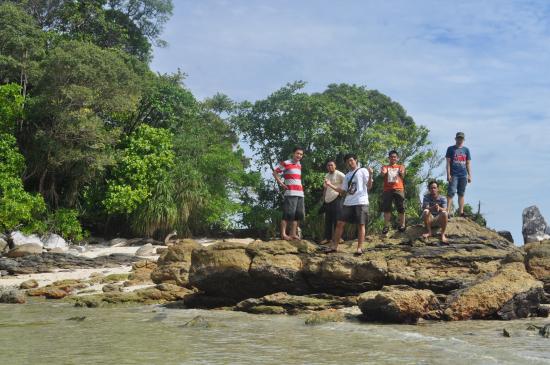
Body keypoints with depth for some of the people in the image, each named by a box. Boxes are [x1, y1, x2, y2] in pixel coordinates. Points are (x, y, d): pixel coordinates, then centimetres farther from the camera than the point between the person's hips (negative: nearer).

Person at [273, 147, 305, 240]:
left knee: (297, 215, 6)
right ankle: (283, 234, -10)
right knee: (288, 214, -10)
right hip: (290, 193, -7)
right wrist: (281, 183, -7)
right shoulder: (286, 163, -3)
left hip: (300, 193, 8)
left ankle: (293, 234, 11)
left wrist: (300, 186, 15)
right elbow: (275, 172, -1)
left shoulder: (299, 165, 18)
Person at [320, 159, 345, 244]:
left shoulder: (339, 174, -7)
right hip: (327, 200, 7)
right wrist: (323, 200, 19)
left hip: (336, 199, -7)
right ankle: (327, 238, 13)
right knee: (328, 220, 8)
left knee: (337, 220, -6)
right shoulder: (326, 176, 16)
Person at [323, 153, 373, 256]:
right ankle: (334, 246, 6)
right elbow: (342, 190, 19)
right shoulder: (347, 175, 21)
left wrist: (370, 175, -21)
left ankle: (359, 248, 0)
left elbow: (369, 186, -4)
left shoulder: (363, 171, 3)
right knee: (340, 223, 1)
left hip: (361, 202, -6)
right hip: (348, 203, 6)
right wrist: (330, 185, 11)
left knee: (361, 224, -4)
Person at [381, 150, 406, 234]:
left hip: (398, 189, 0)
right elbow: (383, 174, -6)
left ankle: (402, 225, 1)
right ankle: (386, 226, -3)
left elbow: (402, 176, 2)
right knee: (386, 208, -4)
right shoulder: (385, 167, 16)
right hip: (387, 190, 0)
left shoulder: (401, 167, 18)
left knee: (401, 208, -3)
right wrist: (383, 172, -29)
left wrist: (401, 173, -20)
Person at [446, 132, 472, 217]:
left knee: (461, 194, 7)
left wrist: (469, 175, 7)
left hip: (463, 175, 4)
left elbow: (468, 164, 14)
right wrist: (448, 175, -8)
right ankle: (448, 211, -14)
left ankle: (461, 212, 10)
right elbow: (448, 162, 0)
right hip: (454, 175, -4)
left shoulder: (466, 150, 14)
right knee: (451, 192, -12)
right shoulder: (451, 149, 5)